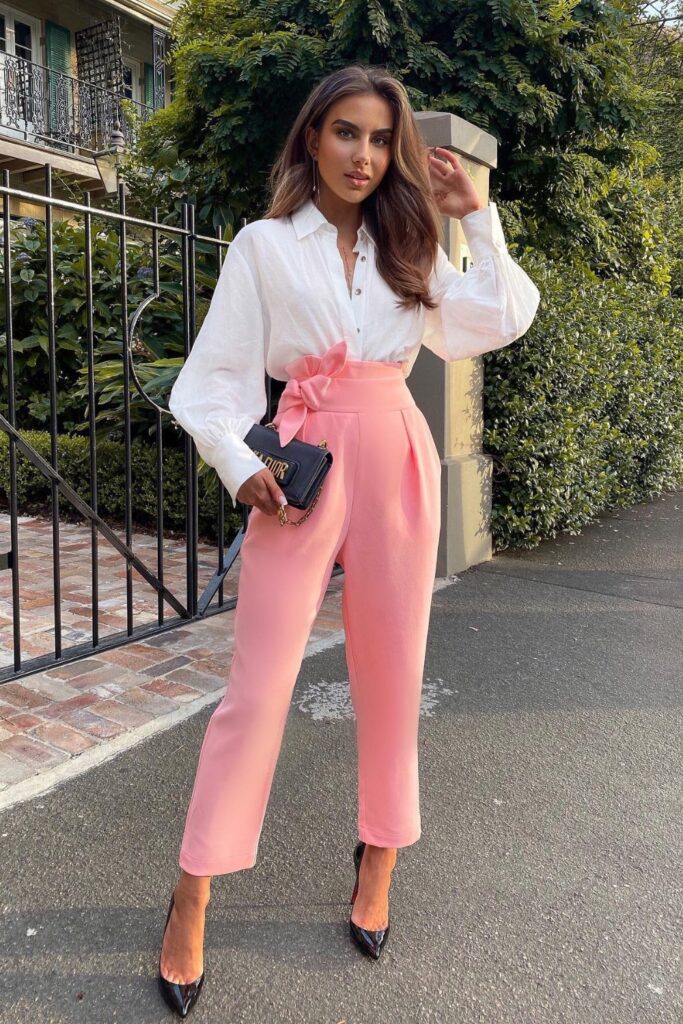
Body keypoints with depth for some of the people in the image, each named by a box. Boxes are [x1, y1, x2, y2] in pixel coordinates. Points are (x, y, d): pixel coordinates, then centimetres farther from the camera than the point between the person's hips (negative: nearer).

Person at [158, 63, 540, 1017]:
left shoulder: (408, 249, 15)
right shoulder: (264, 245, 5)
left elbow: (502, 321, 8)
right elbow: (212, 380, 1)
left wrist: (476, 216, 9)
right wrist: (241, 466, -14)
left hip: (399, 465, 4)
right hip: (304, 465, -3)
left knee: (392, 677, 8)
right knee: (258, 686, -5)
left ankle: (378, 863, 28)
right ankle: (190, 902, 11)